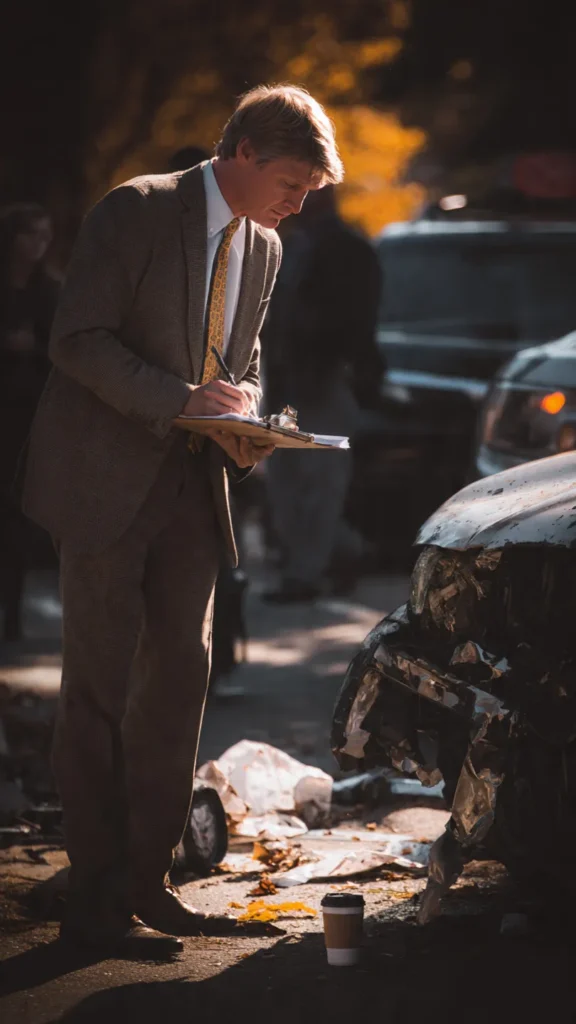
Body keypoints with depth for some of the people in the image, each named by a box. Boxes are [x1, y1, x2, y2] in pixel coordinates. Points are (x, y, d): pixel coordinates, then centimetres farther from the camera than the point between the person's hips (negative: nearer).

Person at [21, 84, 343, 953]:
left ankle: (147, 883, 15)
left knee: (180, 678, 6)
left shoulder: (262, 248, 12)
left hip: (192, 486, 7)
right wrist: (183, 400, -23)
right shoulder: (137, 211, -11)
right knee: (101, 685, -4)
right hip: (108, 481, -7)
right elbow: (79, 339, -15)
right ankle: (95, 900, -1)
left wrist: (243, 427, 1)